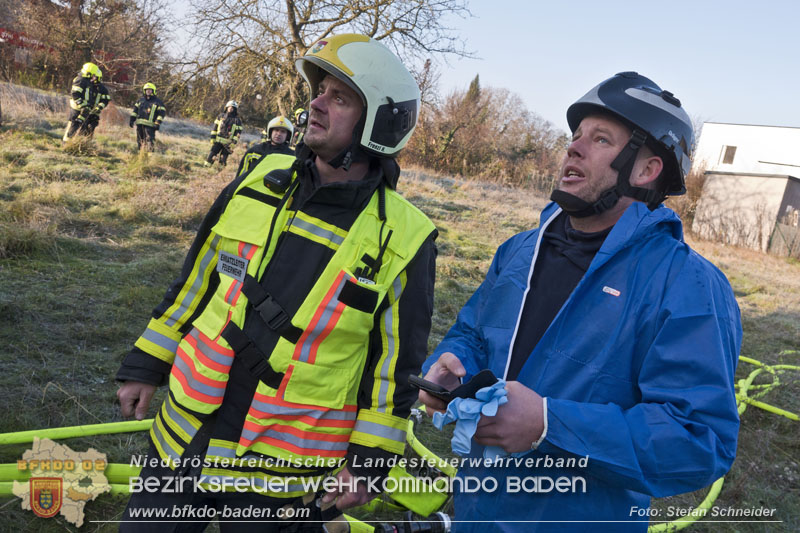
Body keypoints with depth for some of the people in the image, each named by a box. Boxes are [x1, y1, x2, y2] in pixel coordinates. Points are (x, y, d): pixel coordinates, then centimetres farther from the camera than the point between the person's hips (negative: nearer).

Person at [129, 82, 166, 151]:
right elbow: (135, 109, 21)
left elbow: (162, 113, -4)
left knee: (149, 141, -16)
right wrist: (132, 119, 13)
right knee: (140, 141, 11)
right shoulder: (141, 100, 17)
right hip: (139, 123, 6)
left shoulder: (157, 101, 1)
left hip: (149, 125, -6)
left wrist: (158, 123, -13)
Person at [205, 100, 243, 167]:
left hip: (227, 143, -2)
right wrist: (213, 138, 4)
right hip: (218, 141, 2)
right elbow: (215, 128, 11)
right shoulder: (221, 116, 10)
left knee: (223, 160, -1)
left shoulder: (237, 120, 1)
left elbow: (238, 133, -3)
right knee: (211, 156, 0)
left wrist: (233, 143, -12)